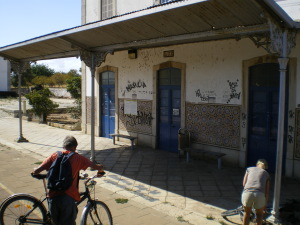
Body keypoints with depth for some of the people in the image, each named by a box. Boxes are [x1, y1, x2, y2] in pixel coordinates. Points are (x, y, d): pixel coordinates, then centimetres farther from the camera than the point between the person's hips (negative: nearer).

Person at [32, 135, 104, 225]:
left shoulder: (55, 156, 8)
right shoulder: (77, 158, 3)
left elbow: (36, 171, 1)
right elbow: (98, 167, 5)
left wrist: (35, 170, 25)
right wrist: (100, 170, 28)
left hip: (53, 197, 3)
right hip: (68, 197, -3)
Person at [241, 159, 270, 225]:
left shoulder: (249, 169, 27)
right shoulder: (266, 173, 25)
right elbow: (267, 191, 19)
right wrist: (265, 205, 29)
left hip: (247, 193, 0)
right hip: (259, 195, 0)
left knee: (247, 213, 27)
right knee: (259, 214, 28)